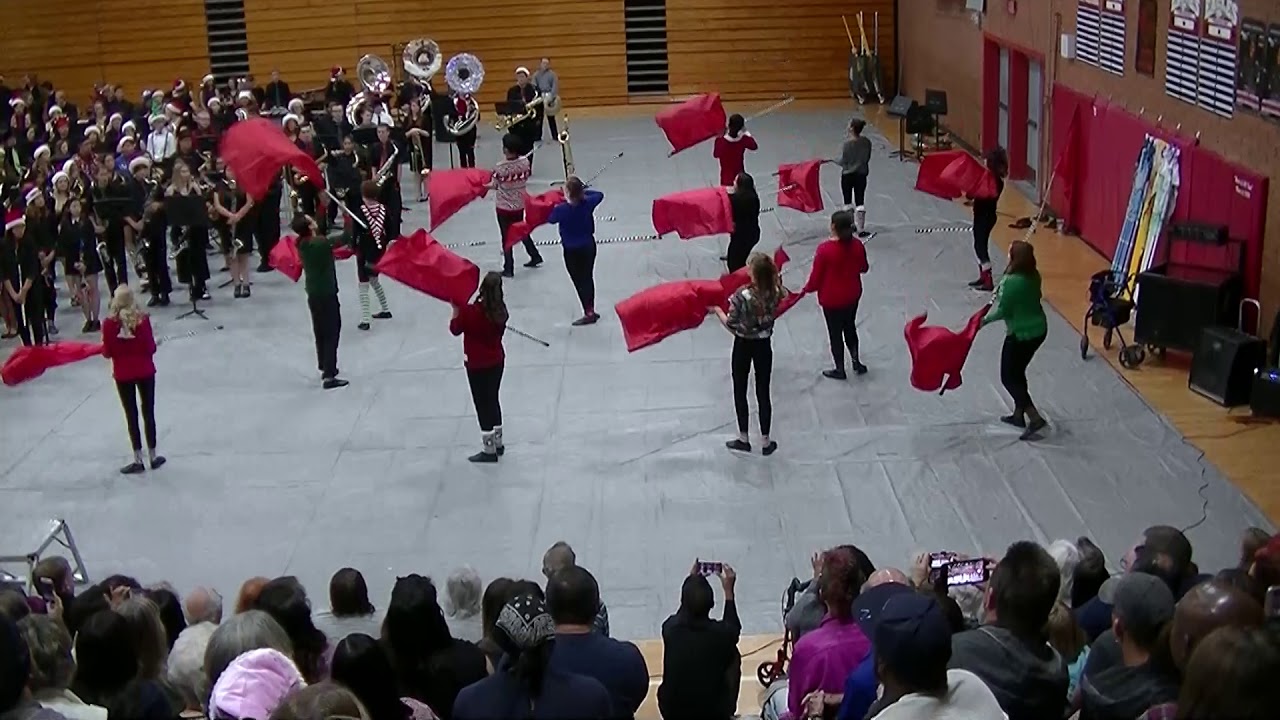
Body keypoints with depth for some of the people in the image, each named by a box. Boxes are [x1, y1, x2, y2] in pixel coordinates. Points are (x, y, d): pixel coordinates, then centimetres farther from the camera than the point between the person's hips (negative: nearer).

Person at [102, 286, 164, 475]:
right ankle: (153, 456, 20)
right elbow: (151, 348, -10)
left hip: (123, 374, 0)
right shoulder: (142, 319, -12)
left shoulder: (109, 323, -11)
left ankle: (138, 460, 11)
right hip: (145, 371, 0)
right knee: (148, 413, 12)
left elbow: (107, 353, -6)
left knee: (131, 416, 8)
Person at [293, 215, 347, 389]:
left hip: (313, 294, 8)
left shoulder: (302, 244, -1)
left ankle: (324, 368, 31)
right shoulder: (321, 243, -23)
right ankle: (329, 376, -4)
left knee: (320, 333, 19)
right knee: (331, 334, -3)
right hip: (327, 294, -8)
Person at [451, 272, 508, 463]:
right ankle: (497, 443, 33)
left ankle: (489, 450, 9)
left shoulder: (470, 312, -23)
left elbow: (455, 330, -8)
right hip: (497, 361, 6)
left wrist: (456, 310, 5)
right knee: (493, 400, 21)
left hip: (477, 365, -6)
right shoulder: (500, 310, -7)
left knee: (483, 404, 3)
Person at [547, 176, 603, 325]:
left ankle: (589, 313, 3)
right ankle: (591, 311, 29)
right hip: (589, 246, 5)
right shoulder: (588, 203, -11)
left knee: (579, 281, 3)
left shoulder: (561, 209, -23)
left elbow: (551, 220, -1)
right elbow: (599, 194, 11)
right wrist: (583, 191, 10)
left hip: (572, 251, -5)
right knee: (588, 278, 18)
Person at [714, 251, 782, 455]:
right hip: (764, 345, 4)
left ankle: (743, 439, 26)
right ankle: (766, 442, 22)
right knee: (763, 393, 15)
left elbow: (731, 325, -19)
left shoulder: (742, 296, -28)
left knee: (740, 392, 15)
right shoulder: (775, 292, -13)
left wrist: (717, 310, -3)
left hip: (743, 345, -4)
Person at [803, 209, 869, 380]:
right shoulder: (857, 245, -13)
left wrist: (807, 289, 3)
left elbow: (816, 277, -17)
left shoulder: (824, 249, -27)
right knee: (850, 327, 26)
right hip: (853, 295, 5)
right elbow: (863, 268, 5)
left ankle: (839, 369, 29)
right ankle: (856, 362, 34)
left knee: (835, 333, 14)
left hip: (831, 300, -4)